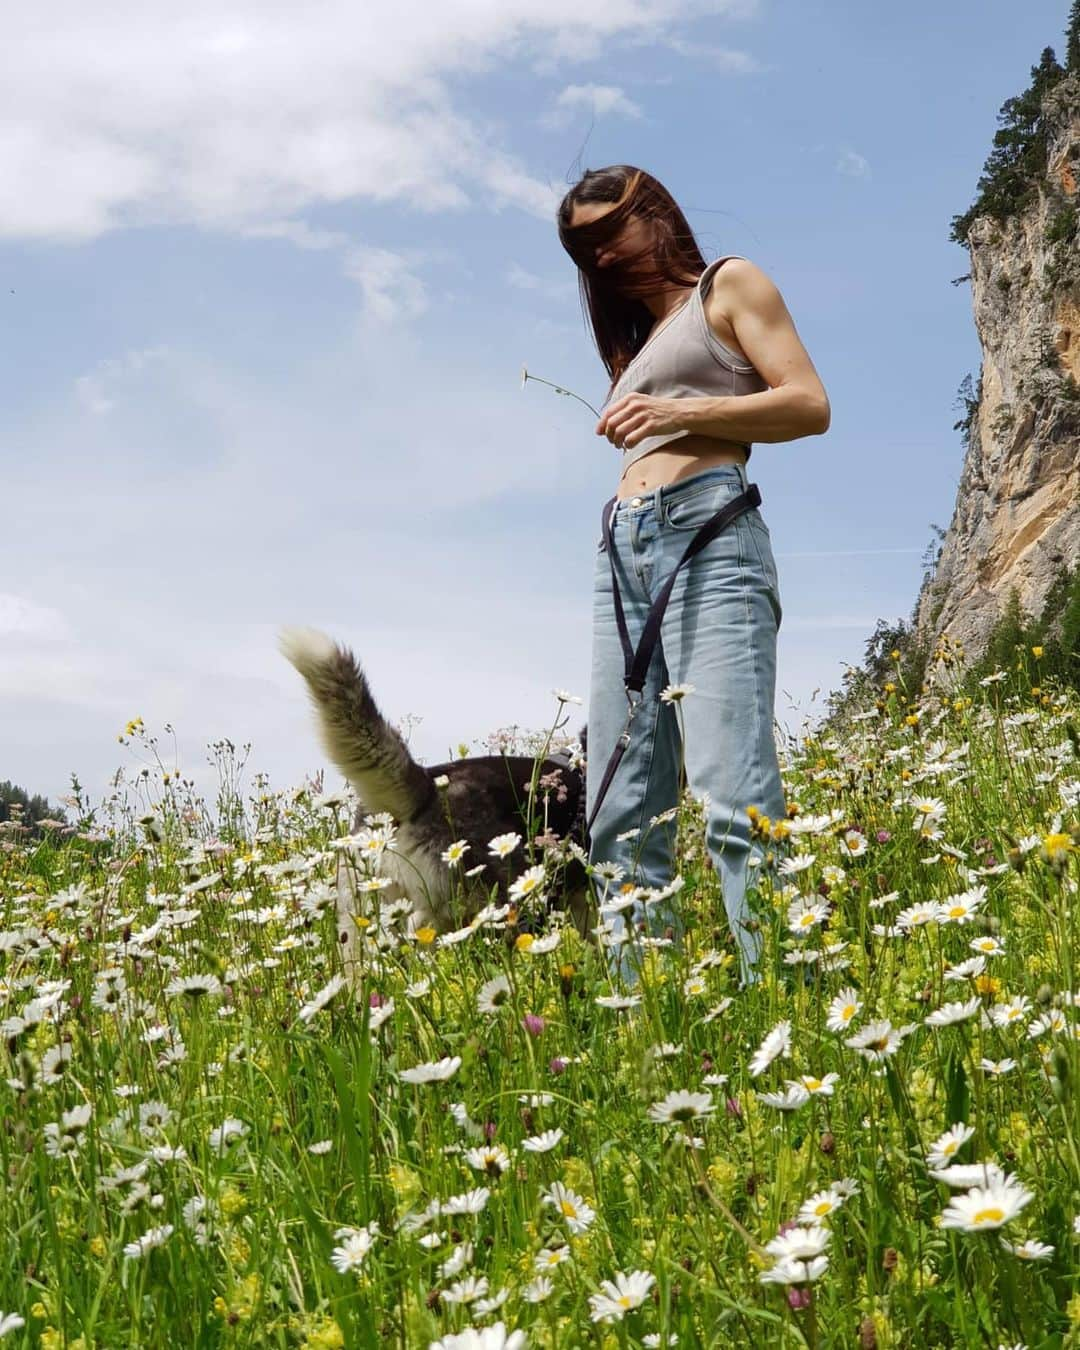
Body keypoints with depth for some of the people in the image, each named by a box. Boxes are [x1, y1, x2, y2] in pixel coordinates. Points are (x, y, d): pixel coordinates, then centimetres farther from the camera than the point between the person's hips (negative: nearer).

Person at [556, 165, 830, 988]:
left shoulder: (730, 284, 13)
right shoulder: (639, 335, 32)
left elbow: (810, 405, 0)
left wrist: (679, 412, -9)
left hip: (709, 534, -7)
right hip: (624, 551, 7)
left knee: (733, 796, -21)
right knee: (623, 812, -3)